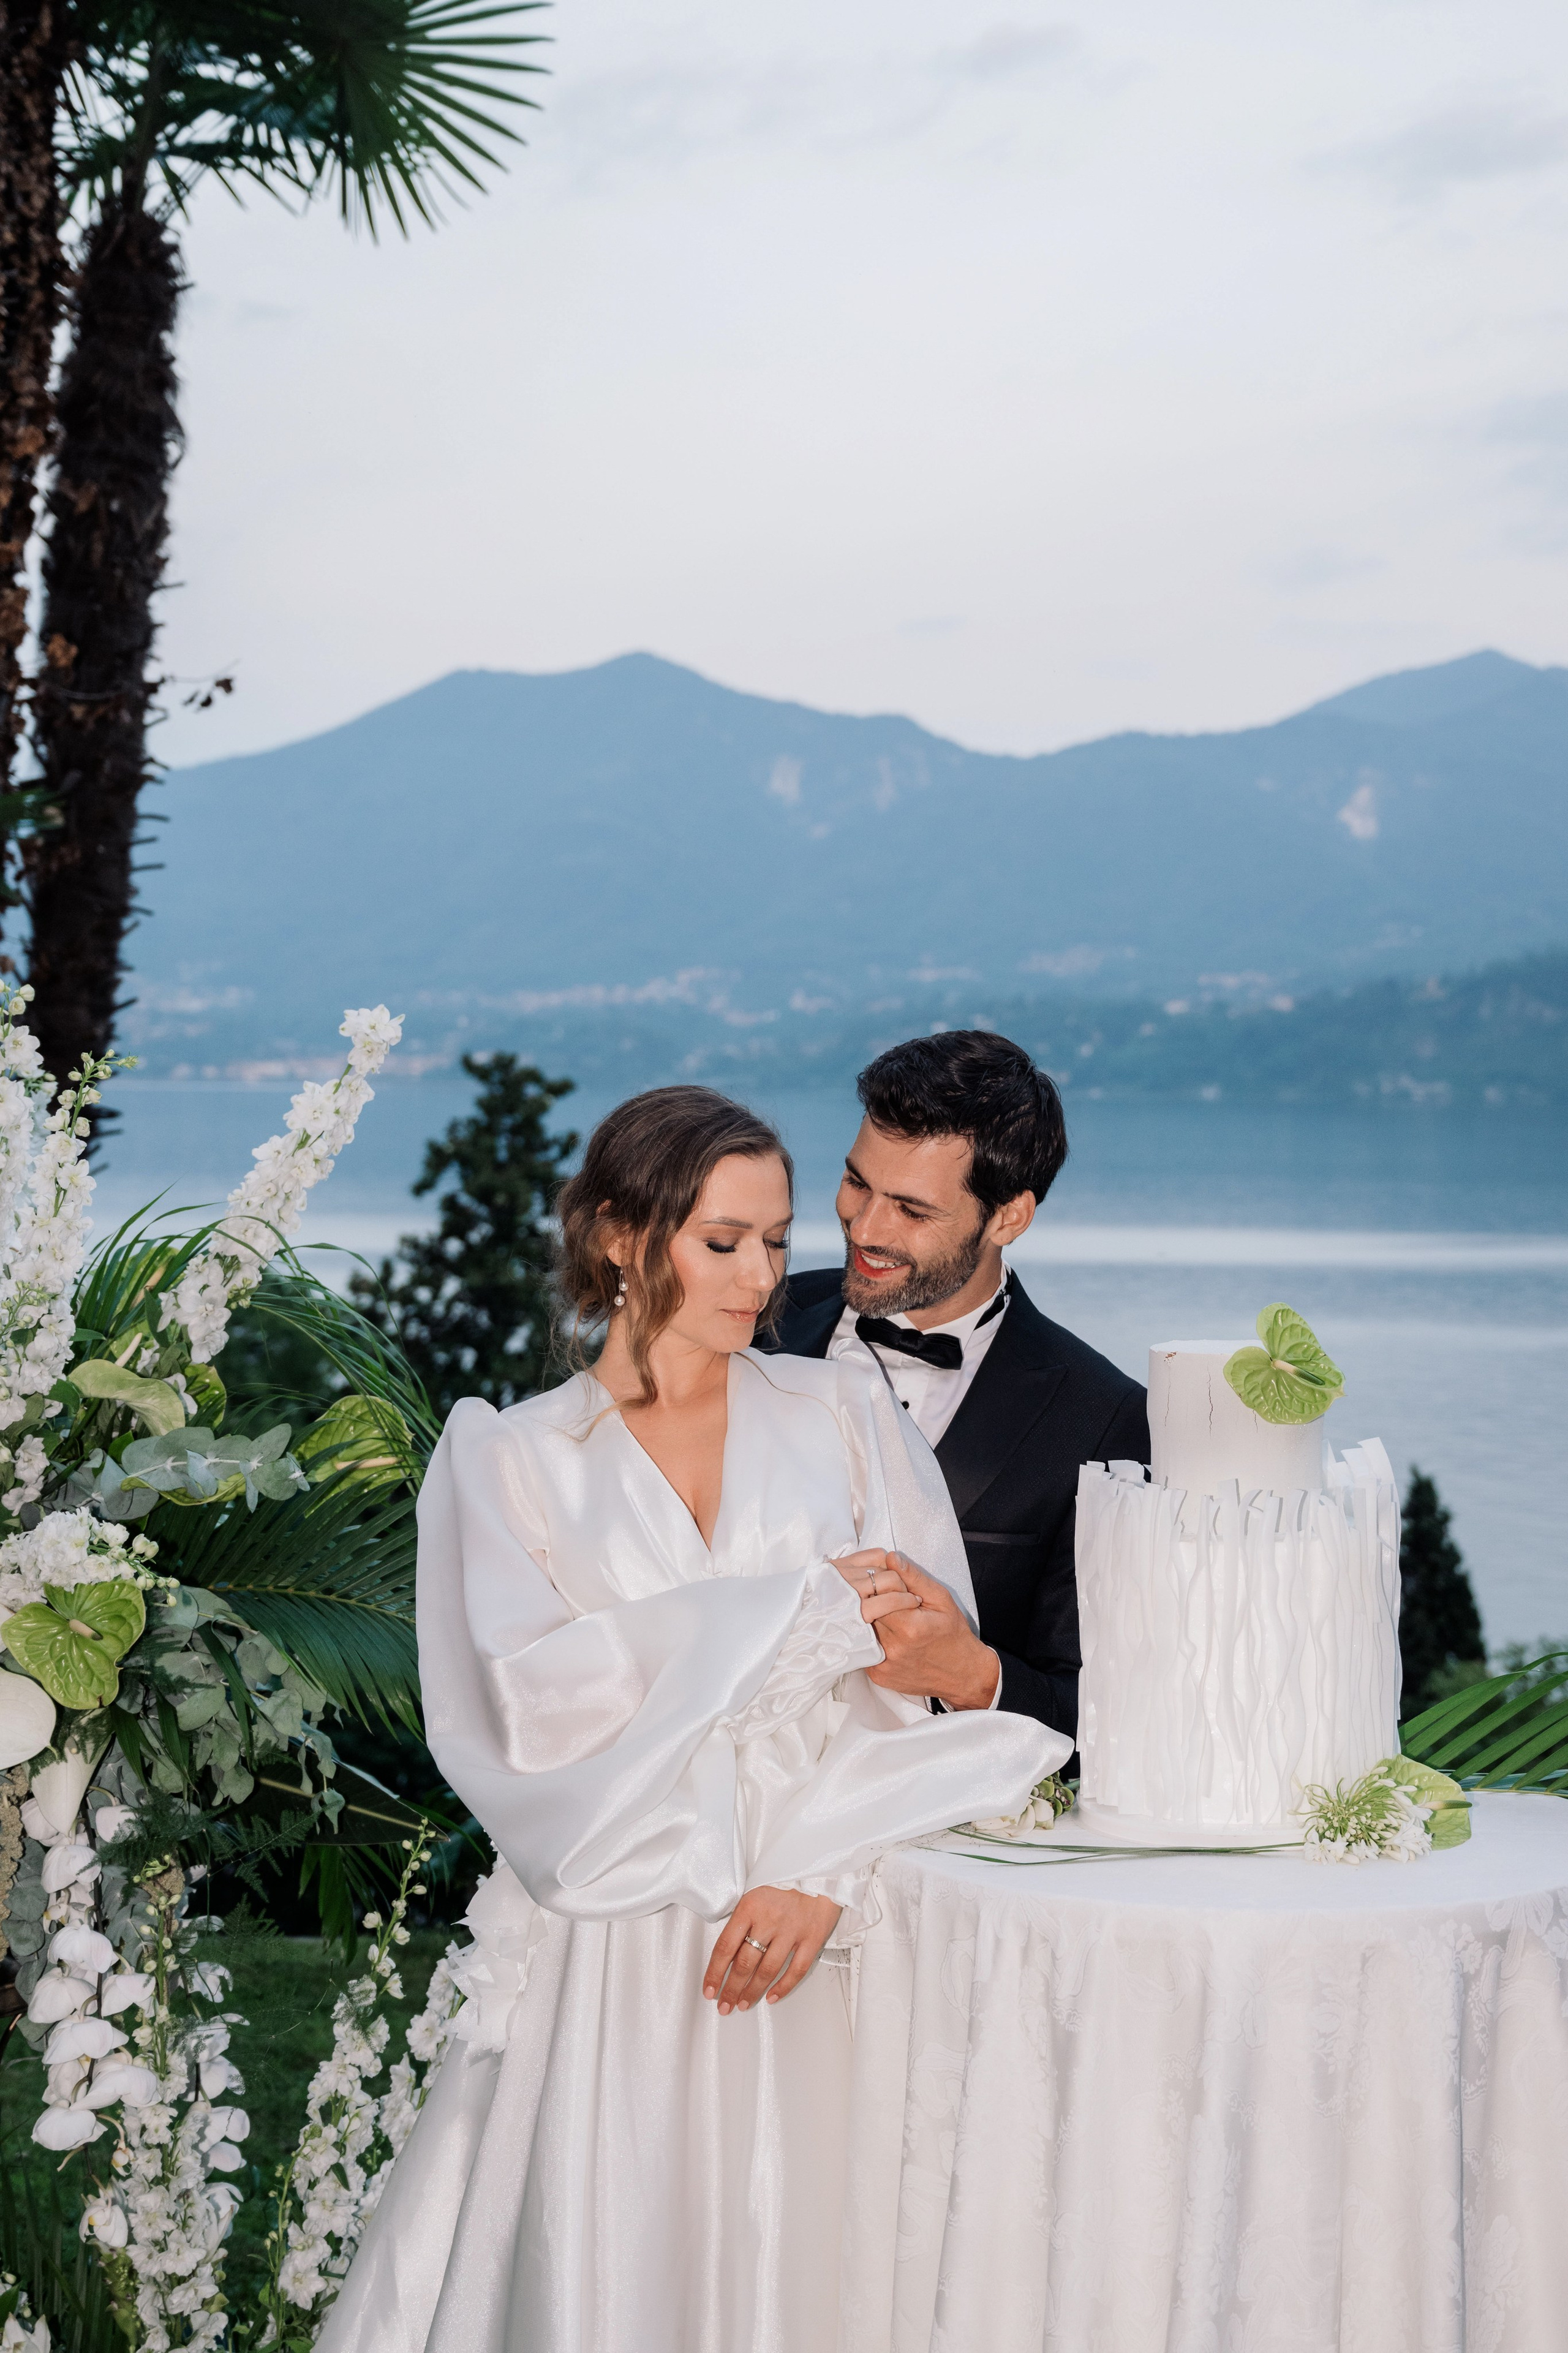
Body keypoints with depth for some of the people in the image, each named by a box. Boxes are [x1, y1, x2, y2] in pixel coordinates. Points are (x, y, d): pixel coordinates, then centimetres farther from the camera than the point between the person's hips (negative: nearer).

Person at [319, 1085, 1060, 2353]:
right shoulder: (510, 1457, 7)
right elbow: (528, 1693, -8)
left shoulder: (844, 1415, 10)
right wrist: (800, 1615, -11)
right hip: (612, 1956, -1)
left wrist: (827, 1872, -14)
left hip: (822, 1925, 1)